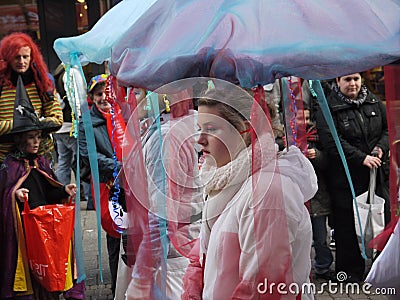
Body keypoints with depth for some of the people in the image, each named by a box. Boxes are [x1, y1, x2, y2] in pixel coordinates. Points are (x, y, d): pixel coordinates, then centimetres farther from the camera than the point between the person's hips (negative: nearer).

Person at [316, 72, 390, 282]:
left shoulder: (374, 103, 11)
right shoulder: (328, 109, -6)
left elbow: (389, 128, 17)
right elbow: (332, 142, -16)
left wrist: (382, 147, -4)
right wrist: (362, 158, -20)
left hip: (376, 175, 4)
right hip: (345, 179, -4)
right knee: (347, 224, 2)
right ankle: (350, 270, 16)